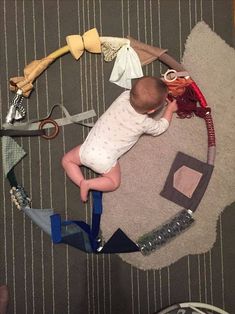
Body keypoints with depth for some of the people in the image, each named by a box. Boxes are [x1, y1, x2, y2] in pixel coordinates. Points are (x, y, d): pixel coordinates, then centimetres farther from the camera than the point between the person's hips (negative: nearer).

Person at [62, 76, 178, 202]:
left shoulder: (124, 96, -8)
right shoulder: (144, 123, -13)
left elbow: (139, 94, 17)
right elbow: (160, 128, 11)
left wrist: (161, 94, 19)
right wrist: (170, 108, 23)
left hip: (89, 150, 2)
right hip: (105, 161, -2)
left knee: (67, 159, 25)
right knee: (114, 183, 22)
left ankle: (81, 182, 7)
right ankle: (88, 184, 1)